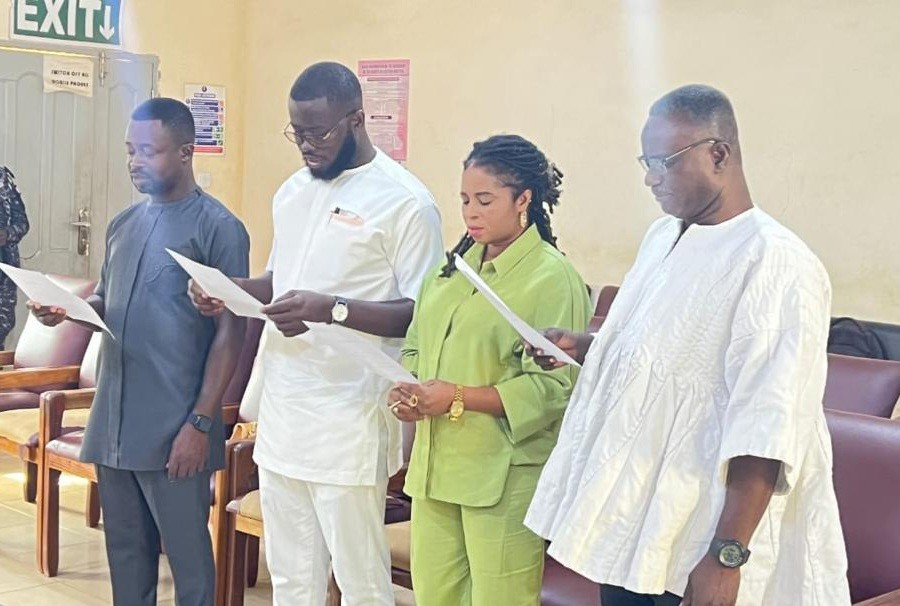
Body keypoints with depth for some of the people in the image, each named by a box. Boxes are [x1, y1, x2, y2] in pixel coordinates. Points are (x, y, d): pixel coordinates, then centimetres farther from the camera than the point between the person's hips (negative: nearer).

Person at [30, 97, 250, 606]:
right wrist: (67, 309, -1)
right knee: (126, 551, 14)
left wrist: (201, 423, -16)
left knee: (187, 556, 3)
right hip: (114, 422, 7)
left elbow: (231, 332, -11)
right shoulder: (124, 224, 12)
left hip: (175, 428, -6)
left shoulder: (219, 228, -8)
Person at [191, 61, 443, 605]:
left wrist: (333, 310, -25)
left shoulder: (405, 202, -10)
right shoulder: (293, 192, 13)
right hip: (281, 414, 7)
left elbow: (424, 313, -13)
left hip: (349, 422, -7)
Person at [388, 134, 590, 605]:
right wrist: (407, 391, -2)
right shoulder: (453, 268, 13)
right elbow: (416, 347, 20)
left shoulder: (552, 279, -10)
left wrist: (460, 398, -21)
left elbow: (555, 386, -17)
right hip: (435, 466, 7)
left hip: (505, 476, -7)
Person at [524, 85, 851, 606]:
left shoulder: (778, 264, -16)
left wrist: (727, 555, -23)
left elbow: (766, 430, -21)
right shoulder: (663, 237, 10)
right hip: (624, 509, 8)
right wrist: (584, 347, 6)